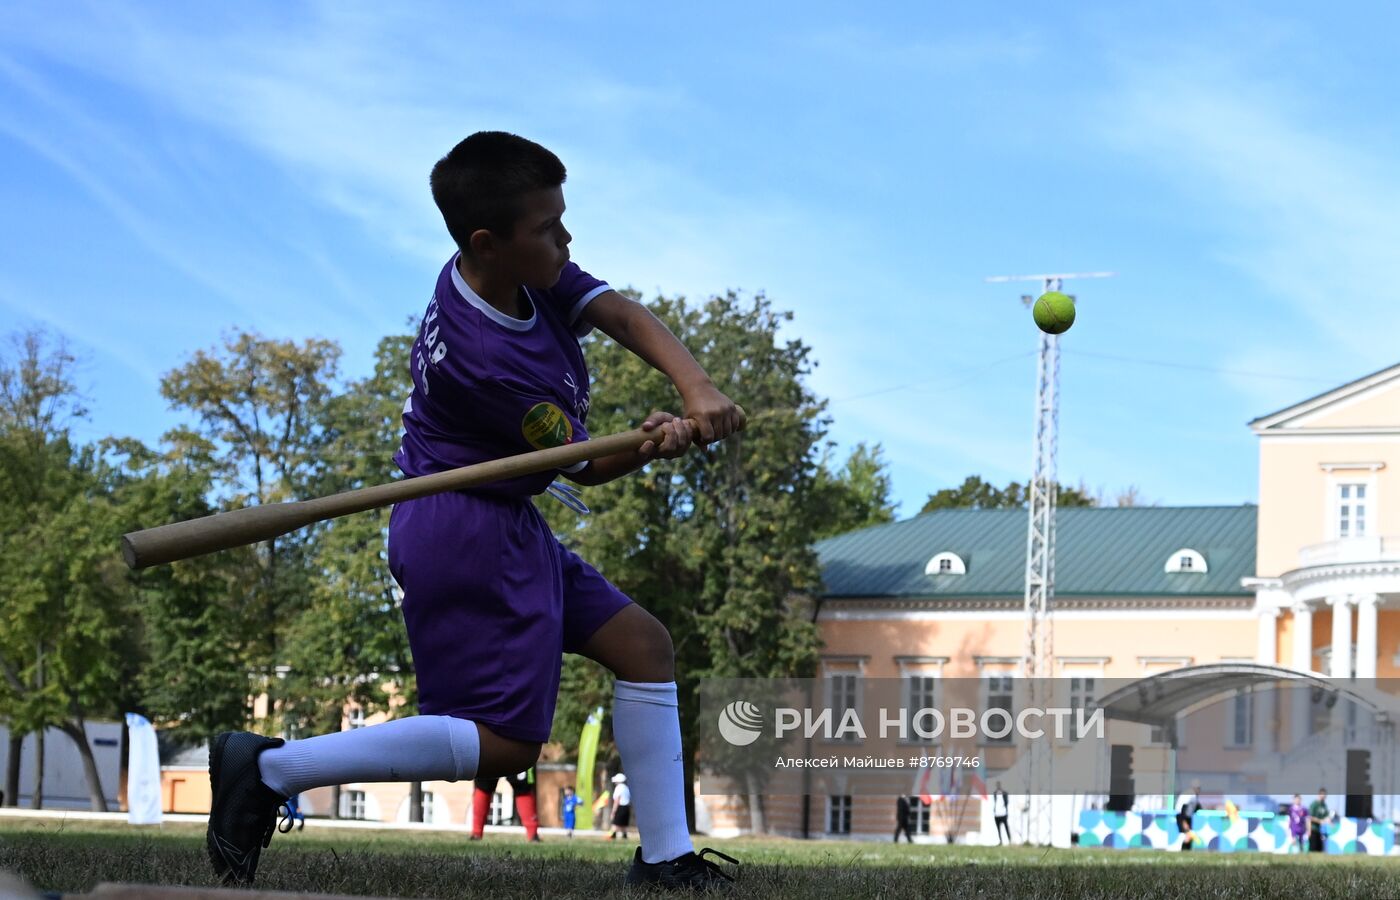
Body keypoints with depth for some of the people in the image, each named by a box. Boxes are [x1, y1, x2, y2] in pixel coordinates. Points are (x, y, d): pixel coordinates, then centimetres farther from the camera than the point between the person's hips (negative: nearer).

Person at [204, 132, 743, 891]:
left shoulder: (532, 271, -2)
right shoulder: (479, 359, -26)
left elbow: (626, 316, -12)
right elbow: (581, 466, -15)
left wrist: (697, 388, -29)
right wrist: (651, 447, -34)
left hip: (507, 527, 10)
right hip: (469, 534, -10)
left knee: (642, 644, 10)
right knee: (505, 742, -11)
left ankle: (666, 858, 13)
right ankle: (272, 768, -9)